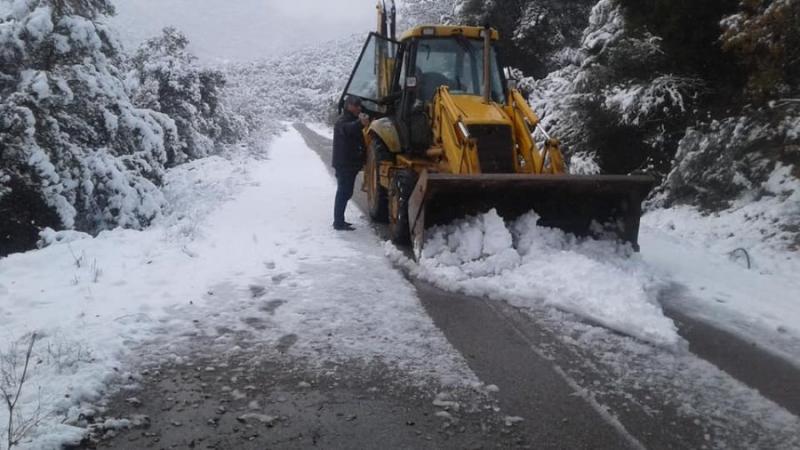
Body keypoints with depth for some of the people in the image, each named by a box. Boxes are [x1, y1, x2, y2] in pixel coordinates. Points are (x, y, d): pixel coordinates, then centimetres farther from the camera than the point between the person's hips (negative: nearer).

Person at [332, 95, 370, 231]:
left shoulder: (353, 120, 18)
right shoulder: (342, 121, -15)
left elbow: (358, 140, 31)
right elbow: (348, 128, -41)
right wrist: (360, 123, -61)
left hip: (350, 164, 10)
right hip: (344, 164, -10)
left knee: (345, 193, 15)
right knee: (343, 193, -9)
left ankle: (339, 220, 25)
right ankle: (338, 223, -6)